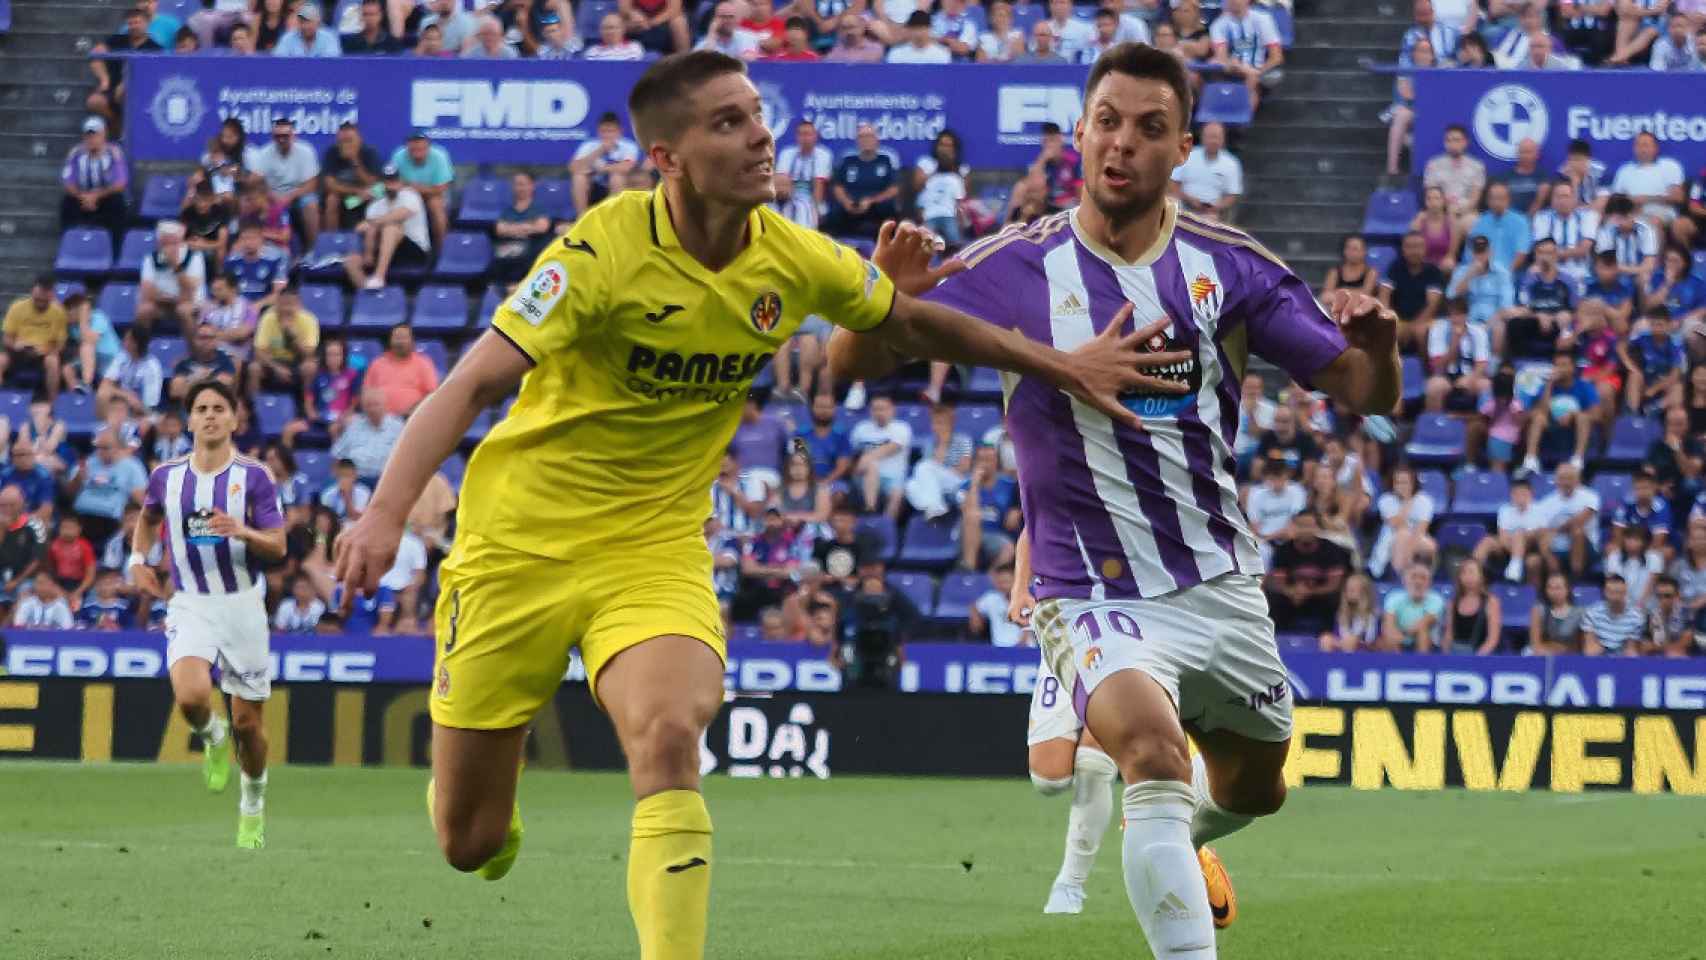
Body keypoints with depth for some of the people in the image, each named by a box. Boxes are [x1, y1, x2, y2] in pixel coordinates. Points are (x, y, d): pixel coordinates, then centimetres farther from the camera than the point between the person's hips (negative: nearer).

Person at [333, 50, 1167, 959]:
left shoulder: (796, 261, -6)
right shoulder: (603, 251, -21)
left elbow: (911, 324, 16)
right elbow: (469, 386, -25)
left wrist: (1062, 365, 14)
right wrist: (386, 514, -39)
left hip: (658, 549, 2)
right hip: (521, 541, -2)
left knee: (668, 735, -30)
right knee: (471, 846, 4)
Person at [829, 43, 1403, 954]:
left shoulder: (1229, 265, -4)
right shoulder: (1014, 268, -10)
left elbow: (1366, 393, -3)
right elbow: (849, 360, -11)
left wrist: (1378, 345, -27)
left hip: (1222, 583, 4)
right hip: (1094, 594, -4)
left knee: (1252, 787, 23)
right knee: (1153, 746, -32)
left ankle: (1174, 835, 59)